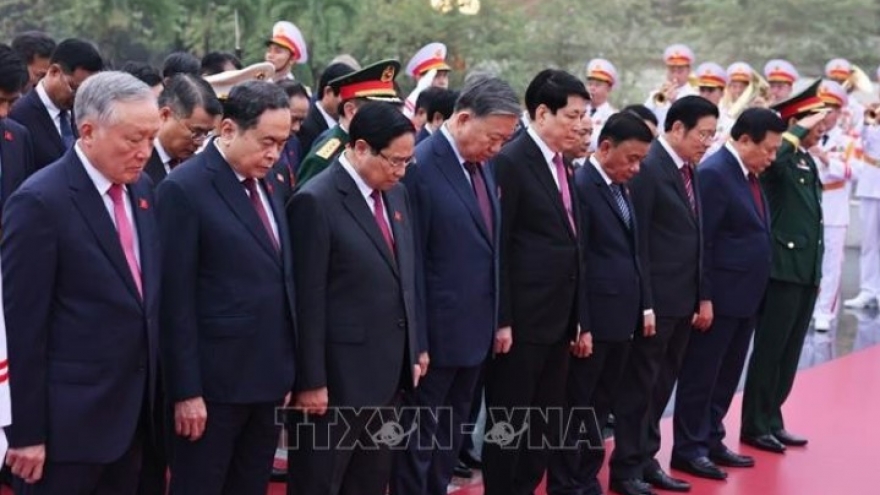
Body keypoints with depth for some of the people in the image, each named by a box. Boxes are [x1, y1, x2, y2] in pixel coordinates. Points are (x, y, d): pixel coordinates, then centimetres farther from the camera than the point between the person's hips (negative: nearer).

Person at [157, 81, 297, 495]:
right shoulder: (184, 188, -12)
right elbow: (177, 299, -14)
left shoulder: (268, 184, 11)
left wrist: (288, 369, 13)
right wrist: (186, 390, -16)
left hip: (270, 378, 7)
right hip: (214, 382, -7)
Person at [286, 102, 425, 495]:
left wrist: (416, 345, 15)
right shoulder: (316, 201, -15)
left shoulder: (396, 195, 9)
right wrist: (311, 381, -16)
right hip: (340, 374, -8)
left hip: (388, 368, 8)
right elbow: (308, 301, -17)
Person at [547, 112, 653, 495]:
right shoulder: (581, 186, -14)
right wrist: (580, 325, -18)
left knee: (600, 407, 16)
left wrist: (641, 306, 13)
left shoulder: (621, 187, 13)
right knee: (574, 407, 3)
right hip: (593, 320, -8)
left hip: (620, 318, 8)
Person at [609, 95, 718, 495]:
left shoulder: (689, 171, 11)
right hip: (655, 301, -8)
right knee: (638, 386, 3)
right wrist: (643, 304, -19)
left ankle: (647, 460, 26)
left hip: (683, 300, 8)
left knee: (661, 386, 15)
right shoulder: (647, 168, -15)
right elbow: (637, 242, -17)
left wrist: (702, 296, 13)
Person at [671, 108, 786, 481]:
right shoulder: (714, 173, -16)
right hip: (720, 297, -9)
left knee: (727, 376, 16)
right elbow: (701, 241, -18)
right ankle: (688, 448, 12)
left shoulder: (750, 175, 11)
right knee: (701, 375, 2)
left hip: (745, 297, 9)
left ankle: (711, 440, 27)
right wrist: (703, 297, -19)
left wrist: (755, 291, 10)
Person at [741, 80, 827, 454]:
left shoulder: (808, 163, 16)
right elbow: (771, 156, -38)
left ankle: (772, 420, 22)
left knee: (789, 353, 13)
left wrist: (817, 272, 19)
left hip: (807, 271, 8)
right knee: (769, 350, 0)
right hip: (783, 269, -8)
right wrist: (801, 129, -24)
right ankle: (755, 425, 9)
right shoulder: (778, 159, -11)